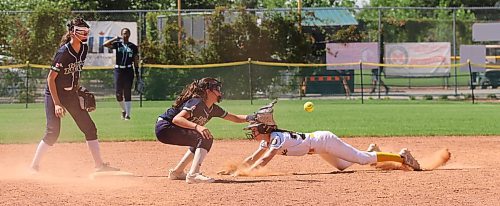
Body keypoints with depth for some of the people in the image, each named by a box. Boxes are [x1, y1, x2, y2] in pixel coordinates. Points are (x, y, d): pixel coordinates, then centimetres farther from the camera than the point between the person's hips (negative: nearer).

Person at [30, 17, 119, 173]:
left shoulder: (84, 49, 1)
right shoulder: (63, 52, -21)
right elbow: (51, 78, -19)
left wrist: (77, 89, 10)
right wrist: (57, 104, -22)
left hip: (71, 94, 7)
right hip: (54, 94, -7)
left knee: (89, 128, 4)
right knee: (53, 132, -13)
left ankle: (99, 165, 10)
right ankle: (34, 166, -1)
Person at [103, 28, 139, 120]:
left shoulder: (133, 47, 7)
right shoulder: (117, 44, 6)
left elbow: (136, 62, 8)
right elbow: (105, 44, -9)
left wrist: (137, 74, 5)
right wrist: (116, 38, -10)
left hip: (129, 71, -1)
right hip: (118, 70, 1)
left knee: (127, 93, -5)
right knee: (118, 94, 1)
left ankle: (127, 114, -3)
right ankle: (124, 110, 25)